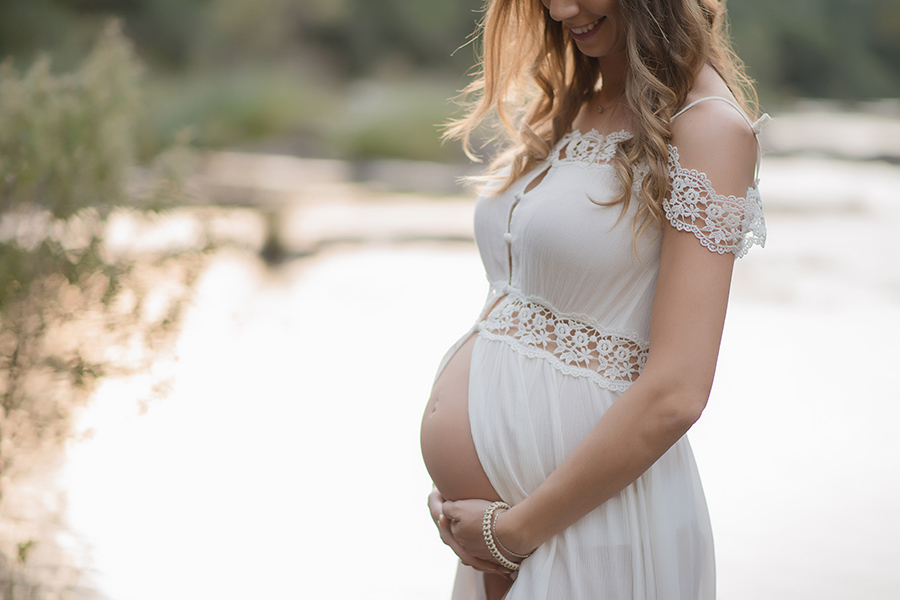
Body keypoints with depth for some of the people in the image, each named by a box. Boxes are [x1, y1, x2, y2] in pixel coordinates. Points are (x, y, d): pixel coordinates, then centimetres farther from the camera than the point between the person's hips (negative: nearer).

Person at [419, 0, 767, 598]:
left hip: (599, 521, -7)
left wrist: (514, 530, -14)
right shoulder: (568, 112, 10)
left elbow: (674, 396, -19)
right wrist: (455, 491, 1)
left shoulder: (710, 127, -12)